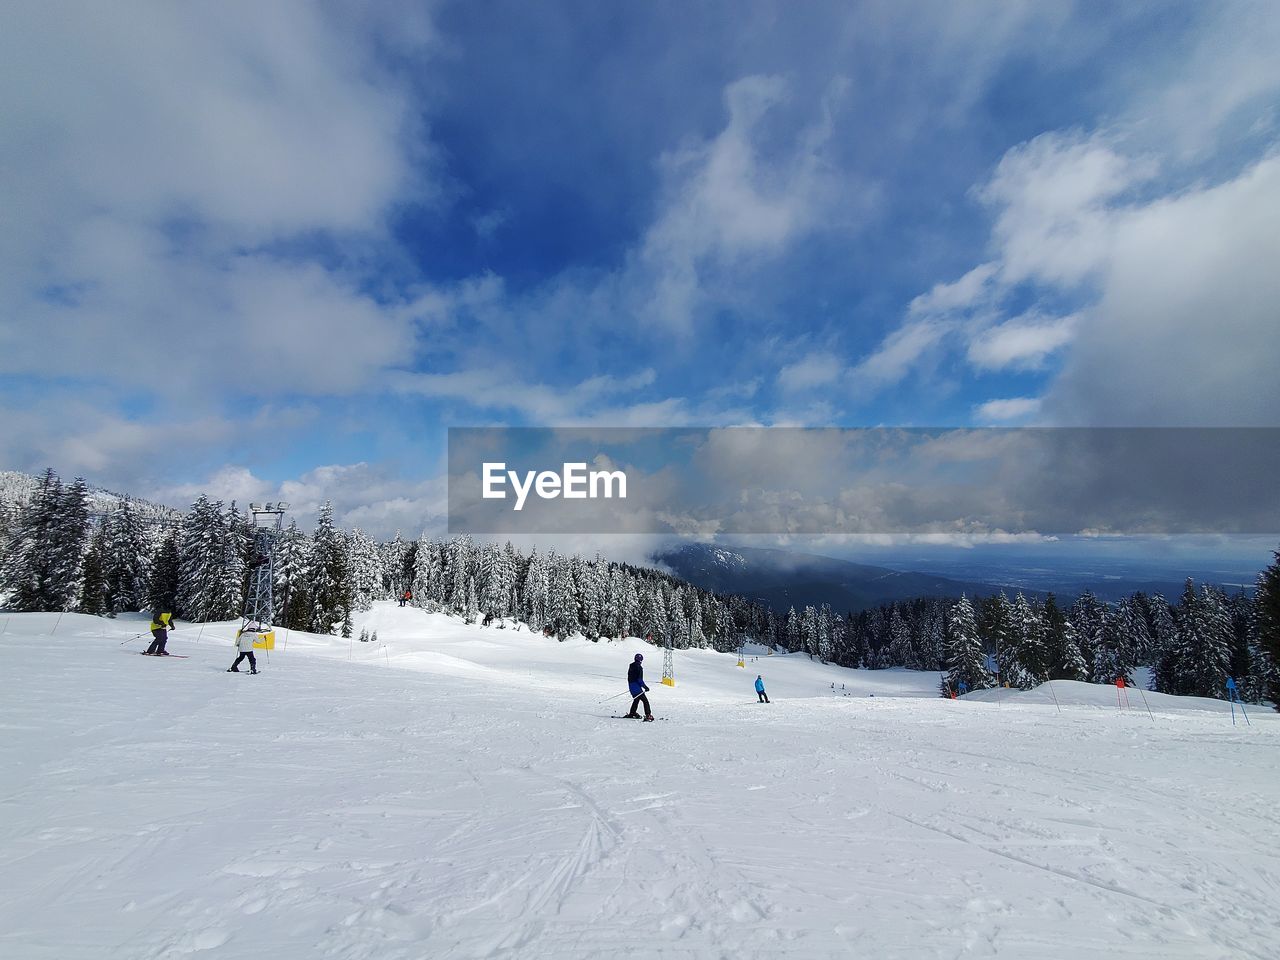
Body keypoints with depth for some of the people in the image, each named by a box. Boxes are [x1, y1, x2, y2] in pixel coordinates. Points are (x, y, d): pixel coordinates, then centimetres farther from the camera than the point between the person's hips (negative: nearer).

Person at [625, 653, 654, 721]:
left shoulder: (631, 666, 12)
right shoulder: (638, 667, -16)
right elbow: (639, 679, -21)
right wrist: (645, 687, -16)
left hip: (631, 686, 9)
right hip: (636, 686, -9)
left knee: (636, 699, 26)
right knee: (645, 700, -8)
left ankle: (632, 713, 31)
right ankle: (648, 715, -15)